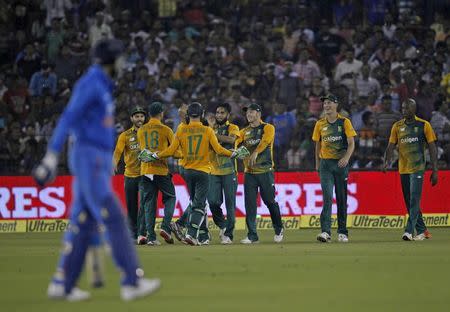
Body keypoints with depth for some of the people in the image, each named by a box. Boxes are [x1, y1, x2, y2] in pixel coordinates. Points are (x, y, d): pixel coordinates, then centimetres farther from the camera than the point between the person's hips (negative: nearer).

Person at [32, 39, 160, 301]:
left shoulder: (102, 86, 19)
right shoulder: (91, 84, -11)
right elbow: (68, 119, -19)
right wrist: (52, 156, -25)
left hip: (99, 162, 10)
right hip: (89, 159, -10)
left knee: (84, 223, 8)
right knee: (114, 218, -13)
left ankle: (62, 285, 9)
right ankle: (132, 282, -16)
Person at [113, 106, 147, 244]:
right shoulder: (125, 135, 5)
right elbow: (118, 151, -7)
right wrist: (114, 163, -25)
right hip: (130, 175, 1)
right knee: (131, 207, 6)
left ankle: (142, 234, -19)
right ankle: (134, 235, 15)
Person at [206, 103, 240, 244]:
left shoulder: (233, 128, 4)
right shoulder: (212, 129, 16)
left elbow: (231, 139, -18)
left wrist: (214, 134, -17)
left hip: (229, 171, -3)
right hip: (214, 171, 3)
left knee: (230, 203, -3)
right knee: (213, 201, -3)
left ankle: (228, 234, 1)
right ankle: (222, 226, 21)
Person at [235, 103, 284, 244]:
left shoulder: (268, 128, -1)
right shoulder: (244, 131, 15)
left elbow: (265, 141, -19)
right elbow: (234, 141, 1)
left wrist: (255, 153, -35)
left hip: (265, 171, -4)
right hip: (249, 172, 4)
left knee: (270, 201, 1)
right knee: (250, 204, 0)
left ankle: (278, 230, 22)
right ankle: (252, 236, 4)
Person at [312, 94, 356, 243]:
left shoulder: (344, 122, 0)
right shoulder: (320, 124, 8)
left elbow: (351, 143, -4)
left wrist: (346, 157, -21)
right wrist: (317, 164, 13)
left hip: (341, 163, -1)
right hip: (325, 164, 1)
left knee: (342, 198, 5)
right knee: (327, 197, -12)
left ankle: (342, 232, 14)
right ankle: (326, 231, -19)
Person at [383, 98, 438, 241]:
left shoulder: (424, 125, -1)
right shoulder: (397, 126, 8)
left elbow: (432, 149, 1)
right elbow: (391, 146, 5)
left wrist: (435, 171, -3)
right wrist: (387, 161, -15)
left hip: (417, 169, -5)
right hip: (403, 169, 5)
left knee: (414, 200, -14)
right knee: (409, 202, 8)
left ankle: (409, 231, -20)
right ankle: (422, 231, 19)